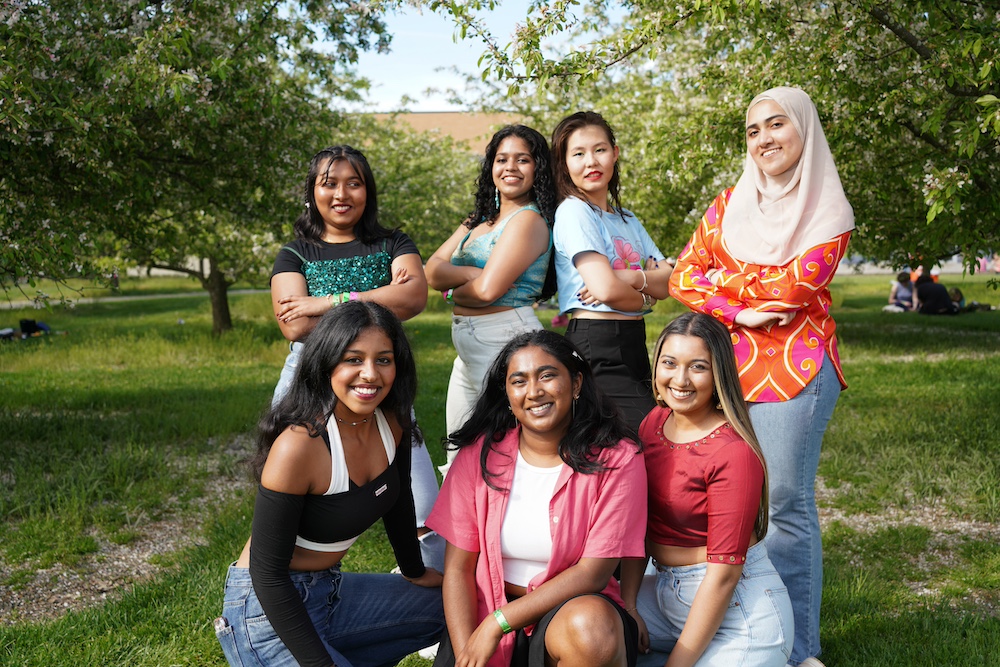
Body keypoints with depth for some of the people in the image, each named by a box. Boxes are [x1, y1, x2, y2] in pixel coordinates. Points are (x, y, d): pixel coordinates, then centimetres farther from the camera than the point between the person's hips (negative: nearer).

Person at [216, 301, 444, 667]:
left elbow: (398, 500, 13)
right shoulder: (298, 445, -27)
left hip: (328, 590, 8)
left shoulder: (392, 423, -6)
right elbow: (267, 572, -23)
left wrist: (414, 571, 26)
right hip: (265, 607, -8)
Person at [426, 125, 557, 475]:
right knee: (457, 463, 15)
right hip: (468, 346, 9)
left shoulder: (529, 220, -10)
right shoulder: (478, 220, 16)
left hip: (506, 342, -9)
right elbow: (431, 271, 5)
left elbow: (487, 290, -20)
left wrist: (452, 290, 0)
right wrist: (472, 273, -13)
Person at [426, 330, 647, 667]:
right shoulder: (479, 453, -2)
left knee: (591, 627, -33)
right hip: (486, 611, 2)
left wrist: (499, 622, -15)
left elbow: (594, 572, -11)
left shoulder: (617, 458, -8)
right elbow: (458, 566, -1)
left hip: (573, 607, -2)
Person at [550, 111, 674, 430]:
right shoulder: (574, 211, -8)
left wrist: (632, 278, -14)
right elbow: (605, 289, -20)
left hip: (633, 344, 8)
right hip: (596, 346, -8)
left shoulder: (628, 220, 17)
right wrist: (646, 297, 0)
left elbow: (670, 282, 6)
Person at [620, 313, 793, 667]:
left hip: (738, 607, -7)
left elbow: (723, 571, -20)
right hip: (666, 592, 7)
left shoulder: (734, 452, -21)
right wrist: (627, 606, -2)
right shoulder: (654, 422, 2)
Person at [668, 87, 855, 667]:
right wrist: (739, 312, -12)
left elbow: (797, 282, -13)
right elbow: (683, 276, 4)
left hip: (796, 366, -3)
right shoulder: (730, 204, 14)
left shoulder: (829, 210, 3)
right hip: (728, 363, 4)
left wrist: (717, 276, -3)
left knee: (789, 499, -3)